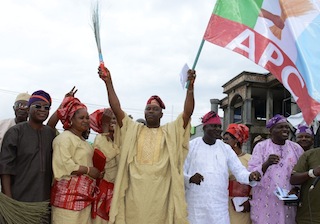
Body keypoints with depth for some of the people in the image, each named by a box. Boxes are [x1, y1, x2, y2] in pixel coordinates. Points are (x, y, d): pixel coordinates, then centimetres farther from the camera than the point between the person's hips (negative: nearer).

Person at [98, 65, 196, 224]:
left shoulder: (171, 131, 9)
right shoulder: (133, 129, 12)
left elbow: (188, 112, -2)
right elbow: (116, 109, 3)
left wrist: (190, 87, -15)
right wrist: (108, 82, -5)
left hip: (160, 191, -1)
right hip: (135, 191, 1)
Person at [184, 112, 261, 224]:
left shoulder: (226, 148, 8)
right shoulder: (191, 146, -1)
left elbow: (239, 170, 1)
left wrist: (250, 176, -21)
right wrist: (190, 178, -23)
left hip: (219, 206, 2)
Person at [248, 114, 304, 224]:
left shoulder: (296, 148, 7)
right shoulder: (261, 146, -1)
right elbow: (251, 173, -9)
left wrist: (297, 188, -8)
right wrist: (266, 164, -26)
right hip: (265, 202, -2)